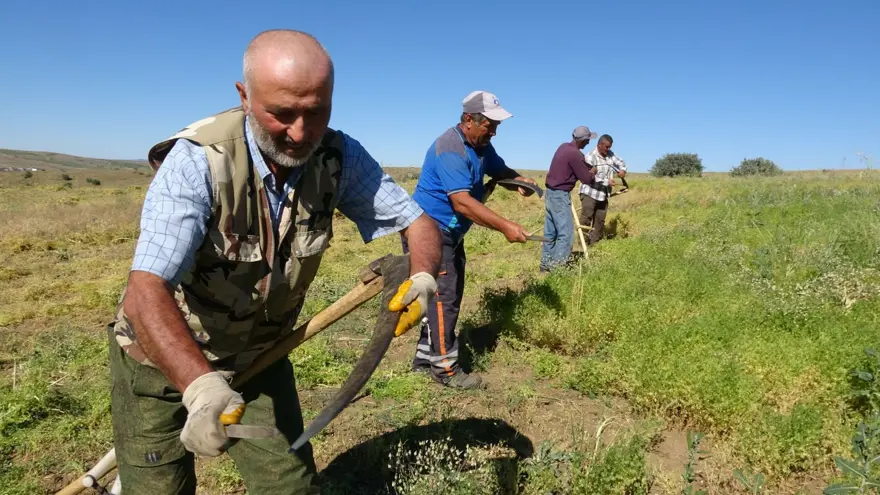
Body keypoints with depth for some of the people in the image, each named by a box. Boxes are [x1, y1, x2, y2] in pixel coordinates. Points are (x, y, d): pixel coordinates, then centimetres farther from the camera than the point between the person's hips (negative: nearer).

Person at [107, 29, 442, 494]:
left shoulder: (339, 157, -16)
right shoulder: (199, 160, -29)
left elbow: (419, 222, -10)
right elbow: (146, 291, -37)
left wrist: (421, 276, -31)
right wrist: (200, 386, -52)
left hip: (259, 356, 4)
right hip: (164, 359, -3)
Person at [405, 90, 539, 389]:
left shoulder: (481, 146, 6)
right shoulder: (450, 149, -24)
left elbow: (500, 170, 19)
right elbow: (462, 202, -32)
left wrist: (520, 181, -5)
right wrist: (505, 227, -33)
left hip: (451, 233, 10)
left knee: (447, 296, 14)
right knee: (443, 297, -8)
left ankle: (425, 357, 26)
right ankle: (444, 368, 4)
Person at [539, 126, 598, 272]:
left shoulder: (564, 146, 8)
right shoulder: (575, 154, -19)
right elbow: (586, 179, -11)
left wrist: (587, 168, 13)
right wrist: (592, 173, 9)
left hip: (550, 192, 10)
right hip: (560, 195, -9)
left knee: (550, 232, 13)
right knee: (566, 233, -7)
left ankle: (546, 264, 19)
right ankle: (557, 267, -7)